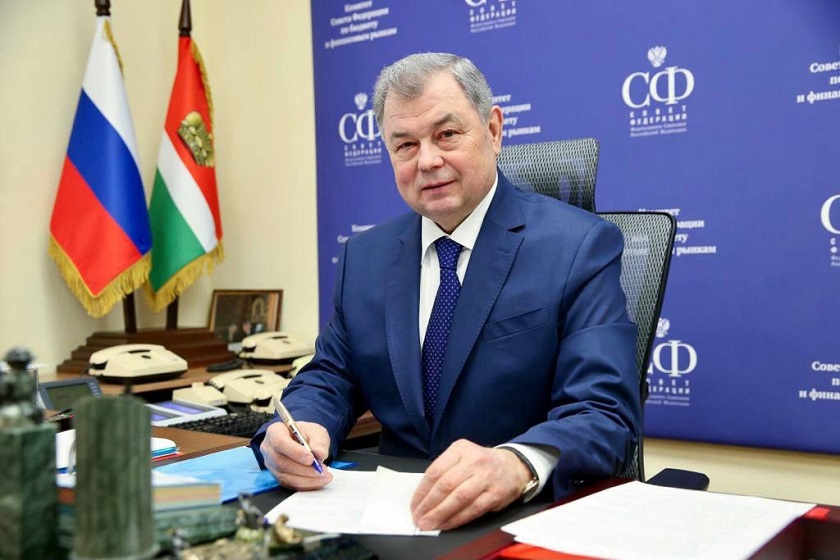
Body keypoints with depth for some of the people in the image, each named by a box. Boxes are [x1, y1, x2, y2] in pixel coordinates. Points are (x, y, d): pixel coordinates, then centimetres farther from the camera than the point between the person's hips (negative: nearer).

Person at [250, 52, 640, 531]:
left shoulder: (581, 248, -9)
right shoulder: (364, 257, 8)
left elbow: (607, 416, -17)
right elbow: (330, 379, 10)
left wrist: (517, 465, -38)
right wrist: (295, 431, -14)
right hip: (396, 510, 3)